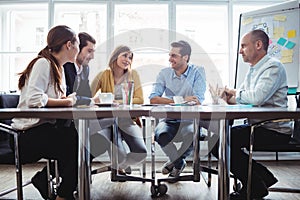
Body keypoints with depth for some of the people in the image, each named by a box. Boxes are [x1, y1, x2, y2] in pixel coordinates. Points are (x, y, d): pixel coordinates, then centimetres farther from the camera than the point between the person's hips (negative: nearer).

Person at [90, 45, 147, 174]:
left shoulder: (133, 74, 6)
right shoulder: (104, 75, 3)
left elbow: (139, 100, -4)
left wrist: (119, 102, -19)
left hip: (127, 120, 2)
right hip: (107, 121, -2)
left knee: (141, 153, -17)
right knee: (120, 155, -23)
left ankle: (121, 166, 19)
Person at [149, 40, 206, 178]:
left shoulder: (197, 72, -1)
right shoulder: (165, 73, 6)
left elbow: (198, 101, -13)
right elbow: (153, 99, -7)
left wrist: (171, 101, -15)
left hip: (189, 120, -1)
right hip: (168, 120, 2)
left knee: (192, 134, -34)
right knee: (160, 134, -31)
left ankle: (174, 161, 0)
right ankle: (179, 163, 1)